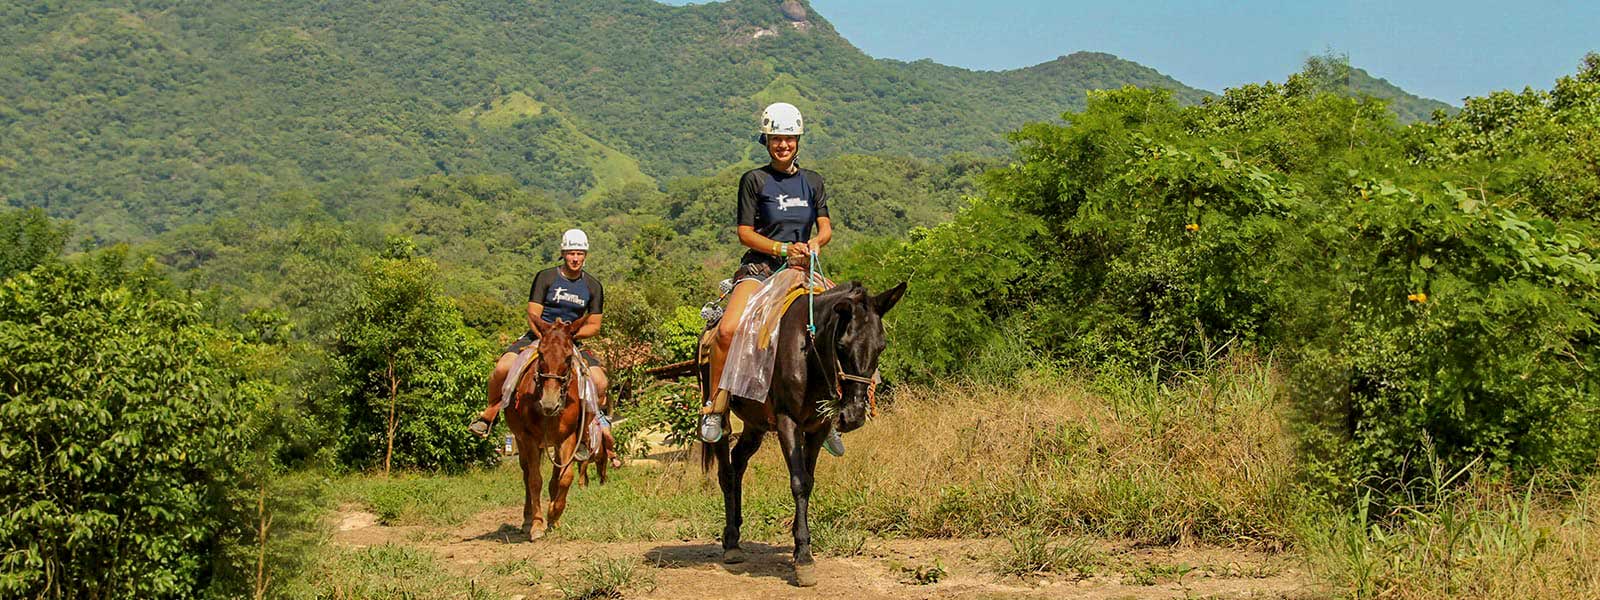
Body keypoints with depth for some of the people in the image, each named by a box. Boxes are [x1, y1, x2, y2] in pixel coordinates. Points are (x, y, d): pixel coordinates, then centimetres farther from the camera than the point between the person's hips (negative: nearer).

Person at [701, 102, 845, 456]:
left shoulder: (812, 181, 13)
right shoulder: (754, 180, 1)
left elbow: (825, 227, 8)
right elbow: (745, 233, -3)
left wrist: (814, 243, -16)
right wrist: (784, 248, -17)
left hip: (800, 268, 4)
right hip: (759, 267, -4)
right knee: (728, 330, -29)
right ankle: (715, 406, -11)